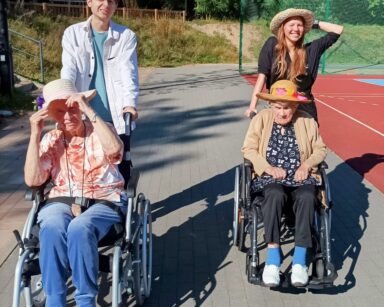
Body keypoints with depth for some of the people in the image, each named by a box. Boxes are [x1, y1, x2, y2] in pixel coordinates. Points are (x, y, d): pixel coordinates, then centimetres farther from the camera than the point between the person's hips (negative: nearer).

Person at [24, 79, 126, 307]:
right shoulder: (50, 140, 8)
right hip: (62, 201, 2)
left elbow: (114, 149, -24)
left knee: (79, 229, -35)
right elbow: (32, 181, -3)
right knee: (51, 228, -33)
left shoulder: (100, 131, 1)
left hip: (104, 201, -2)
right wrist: (35, 135, -8)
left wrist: (89, 110, -23)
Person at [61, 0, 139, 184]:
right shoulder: (73, 34, 6)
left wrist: (130, 103, -27)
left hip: (116, 118, 0)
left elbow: (128, 72, -8)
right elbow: (68, 71, -6)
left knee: (121, 172, 3)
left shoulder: (126, 36, 4)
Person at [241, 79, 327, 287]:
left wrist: (307, 165, -7)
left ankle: (300, 259, -30)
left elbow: (320, 150, 13)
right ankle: (273, 257, -36)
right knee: (275, 195, -37)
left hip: (300, 177, 1)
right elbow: (248, 149, 2)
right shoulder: (261, 119, 4)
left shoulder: (307, 121, 7)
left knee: (307, 197, -34)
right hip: (270, 178, -1)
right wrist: (269, 168, -12)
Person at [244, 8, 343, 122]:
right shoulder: (272, 45, -3)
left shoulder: (310, 49, 3)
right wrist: (252, 106, -16)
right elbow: (262, 76, -9)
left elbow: (338, 30, 8)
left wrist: (314, 24, 9)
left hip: (305, 109, 2)